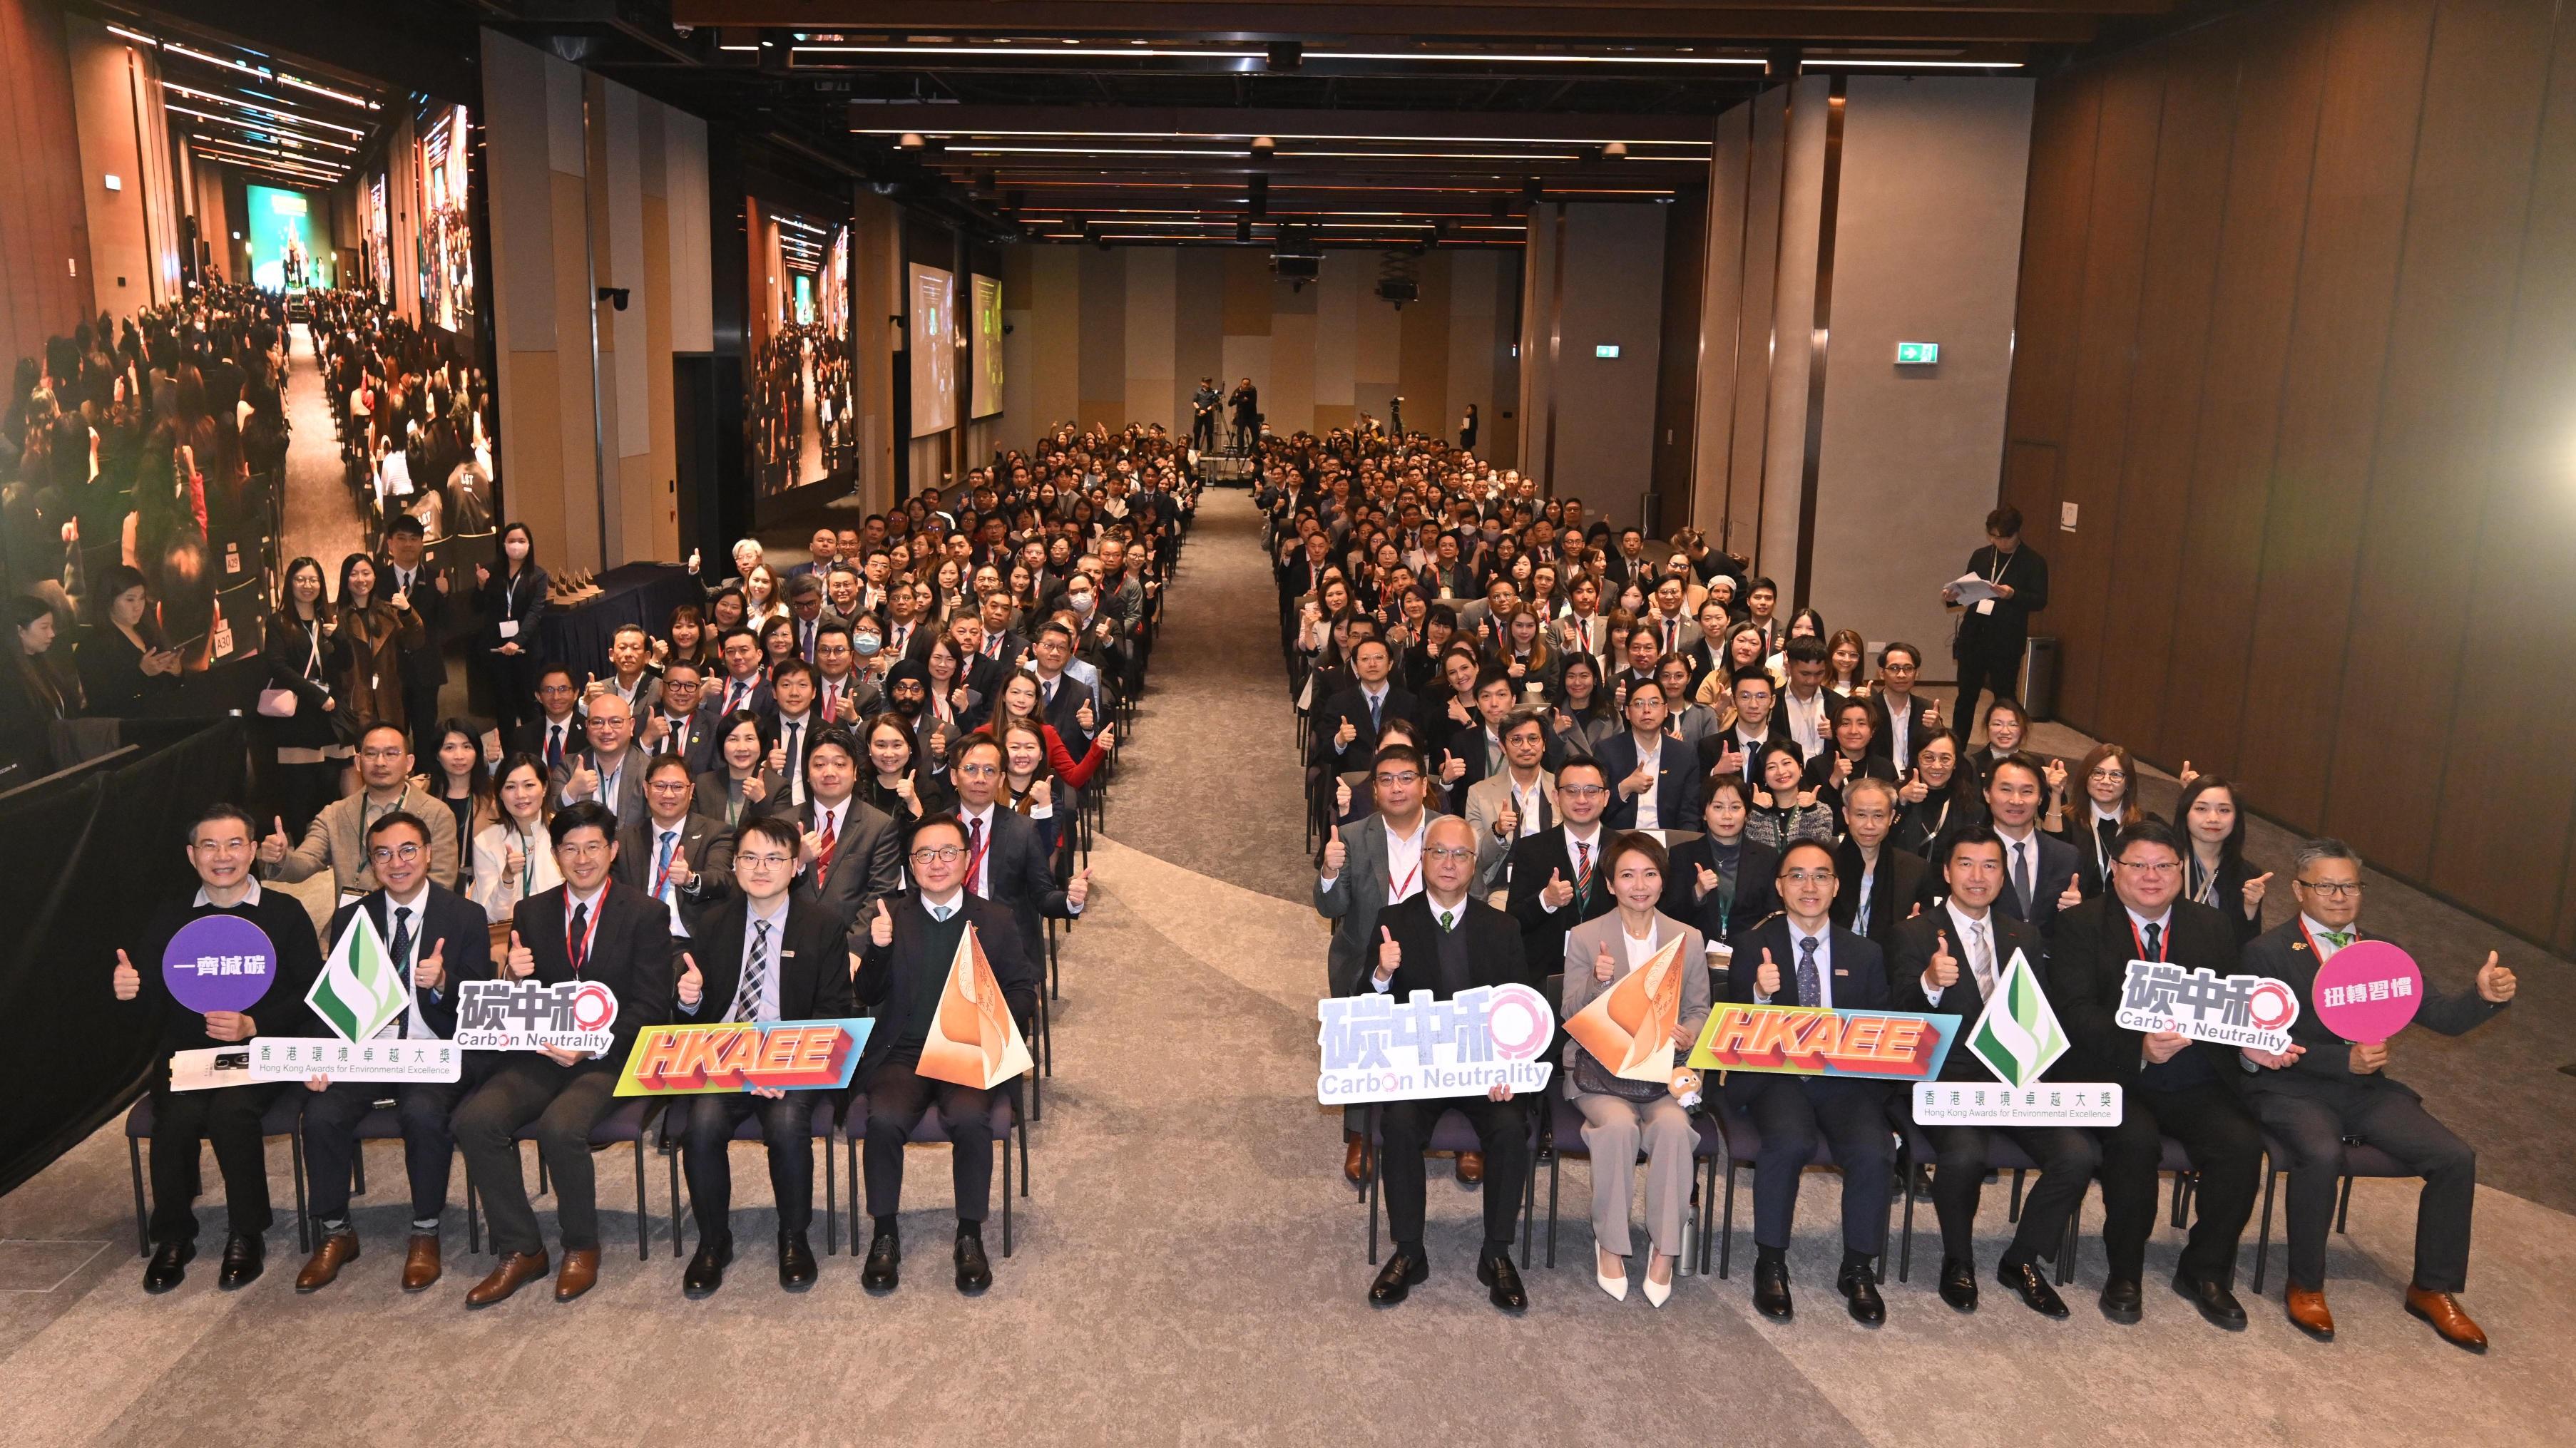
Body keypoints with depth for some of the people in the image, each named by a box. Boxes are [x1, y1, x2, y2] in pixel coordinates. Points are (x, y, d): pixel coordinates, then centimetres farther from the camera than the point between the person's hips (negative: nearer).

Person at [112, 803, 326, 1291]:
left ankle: (247, 1236, -14)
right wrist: (124, 988, -15)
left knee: (231, 1109, -31)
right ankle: (172, 1237, -8)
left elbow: (311, 994, 0)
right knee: (178, 1114, -28)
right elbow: (149, 1004, 8)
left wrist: (253, 1025, -14)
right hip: (185, 1053, 3)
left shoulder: (285, 913, 6)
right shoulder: (169, 922, 16)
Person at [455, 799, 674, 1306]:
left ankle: (582, 1248, -6)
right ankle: (520, 1251, -7)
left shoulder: (645, 915, 1)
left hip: (611, 1058, -4)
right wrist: (512, 977, -12)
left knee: (561, 1125, -31)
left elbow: (650, 1008, -4)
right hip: (541, 1054, 4)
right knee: (475, 1117, -23)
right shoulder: (531, 913, 12)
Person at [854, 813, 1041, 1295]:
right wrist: (878, 949, -15)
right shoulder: (889, 917, 11)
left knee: (970, 1117, -31)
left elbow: (1023, 989, 11)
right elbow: (865, 996, 5)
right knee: (885, 1118, -30)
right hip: (903, 1052, 1)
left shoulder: (995, 919, 11)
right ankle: (884, 1236, -8)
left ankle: (970, 1236, -11)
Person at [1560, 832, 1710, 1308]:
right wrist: (1597, 981, -20)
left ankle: (1664, 1249, -16)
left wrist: (1687, 1035, -12)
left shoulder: (1689, 939, 11)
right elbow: (1569, 1017, 0)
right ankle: (1608, 1245, -13)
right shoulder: (1584, 938, 4)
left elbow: (1699, 1010, 12)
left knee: (1673, 1126, -30)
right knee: (1618, 1126, -31)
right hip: (1599, 1069, -1)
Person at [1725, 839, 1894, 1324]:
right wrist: (1760, 994, -21)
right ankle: (1770, 1264, -12)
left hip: (1846, 1079, 2)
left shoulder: (1866, 954, 15)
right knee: (1790, 1141, -33)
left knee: (1873, 1150, -27)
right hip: (1775, 1074, -2)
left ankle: (1858, 1269, -3)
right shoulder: (1753, 946, 6)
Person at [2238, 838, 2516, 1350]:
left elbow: (2444, 1017, 3)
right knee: (2322, 1155, -33)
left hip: (2367, 1089, 5)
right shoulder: (2267, 952, -3)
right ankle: (2305, 1287, -12)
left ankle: (2433, 1289, 6)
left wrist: (2485, 997, -17)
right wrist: (2344, 1061, -22)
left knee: (2456, 1157, -13)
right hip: (2292, 1090, -5)